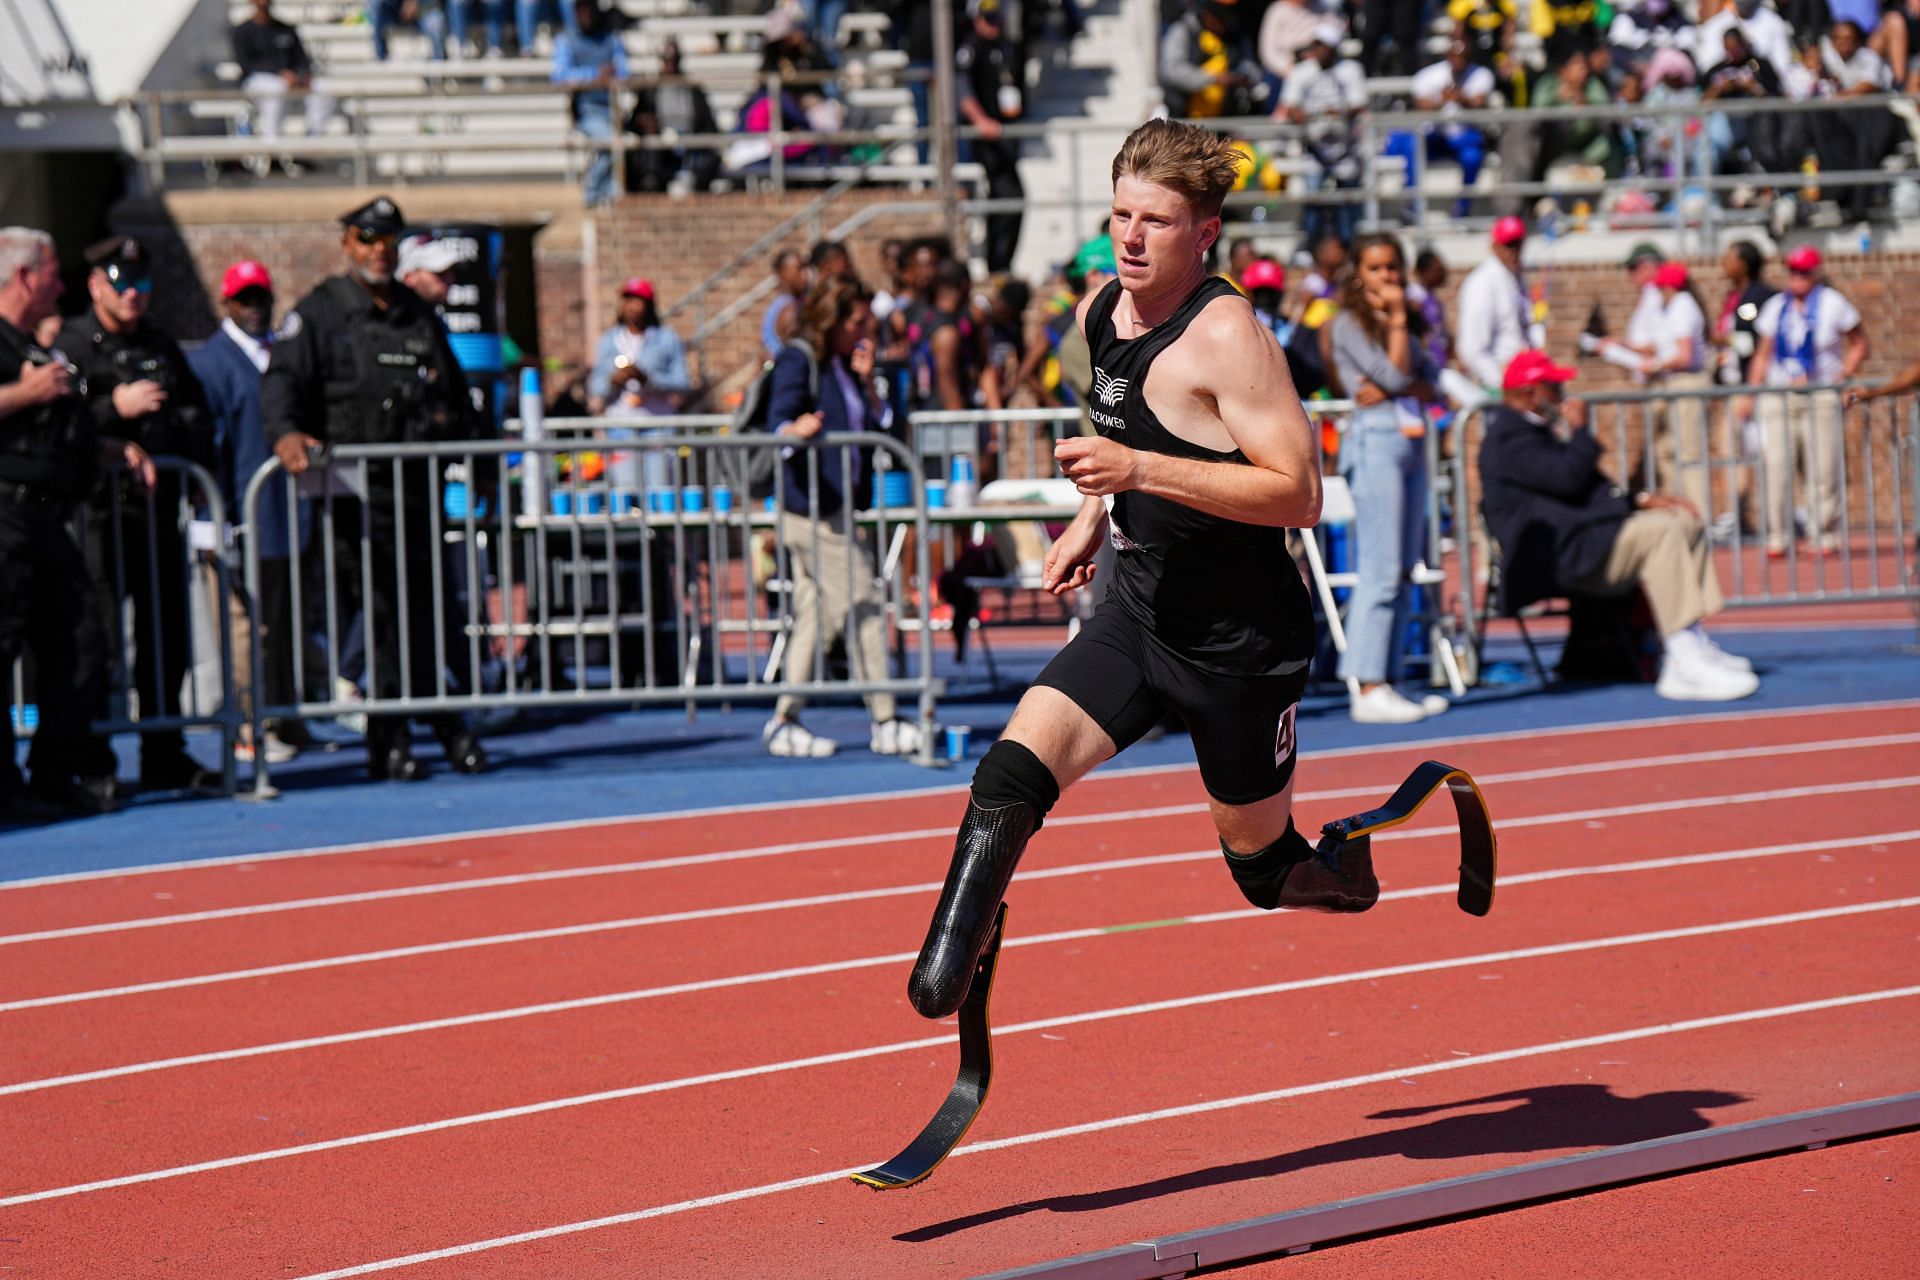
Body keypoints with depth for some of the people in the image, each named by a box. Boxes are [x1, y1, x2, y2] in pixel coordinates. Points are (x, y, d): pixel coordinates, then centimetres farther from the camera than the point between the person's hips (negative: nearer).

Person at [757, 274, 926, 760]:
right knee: (864, 607, -9)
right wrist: (795, 430, -42)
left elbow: (880, 424, 17)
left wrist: (866, 381, 2)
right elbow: (779, 419, -20)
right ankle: (885, 723, -5)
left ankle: (784, 722, 12)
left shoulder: (843, 367, 17)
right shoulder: (797, 360, -8)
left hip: (834, 505, 9)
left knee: (817, 615, 9)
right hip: (811, 504, -9)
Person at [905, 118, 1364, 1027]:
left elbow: (1299, 494, -26)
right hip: (1137, 613, 6)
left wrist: (1139, 471, -31)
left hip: (1241, 640, -6)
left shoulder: (1225, 336, -20)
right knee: (1011, 772, -17)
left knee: (1264, 865, 11)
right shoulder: (1100, 314, 4)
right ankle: (943, 975, -19)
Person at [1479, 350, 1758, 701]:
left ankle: (1694, 644, 0)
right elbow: (1567, 477, -21)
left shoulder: (1538, 430, 25)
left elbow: (1586, 486, 24)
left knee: (1685, 522, 11)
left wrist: (1641, 499, 10)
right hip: (1553, 557, -12)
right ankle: (1684, 663, -34)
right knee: (1659, 531, -27)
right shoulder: (1509, 435, -10)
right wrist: (1578, 431, -5)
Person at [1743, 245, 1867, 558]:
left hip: (1821, 398, -2)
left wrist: (1843, 377, -6)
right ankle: (1776, 538, -2)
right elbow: (1763, 353, 16)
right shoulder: (1775, 306, 13)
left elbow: (1859, 344, 7)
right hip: (1777, 399, 3)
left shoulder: (1832, 303, 4)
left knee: (1824, 468, -5)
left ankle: (1826, 537, 3)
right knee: (1774, 466, -6)